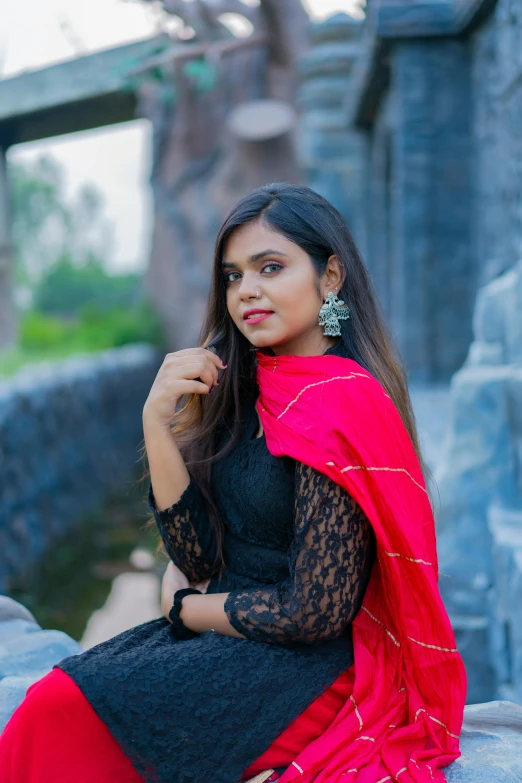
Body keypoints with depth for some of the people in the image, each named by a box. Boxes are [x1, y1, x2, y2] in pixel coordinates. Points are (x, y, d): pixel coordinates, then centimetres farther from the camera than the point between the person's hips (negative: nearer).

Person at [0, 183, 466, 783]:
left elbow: (313, 613, -18)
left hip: (311, 664, -6)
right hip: (229, 638, 7)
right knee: (54, 697, -12)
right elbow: (199, 557, 0)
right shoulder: (242, 388, 6)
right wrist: (158, 420, -11)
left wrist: (182, 606, -3)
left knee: (64, 713, -19)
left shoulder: (340, 405, -17)